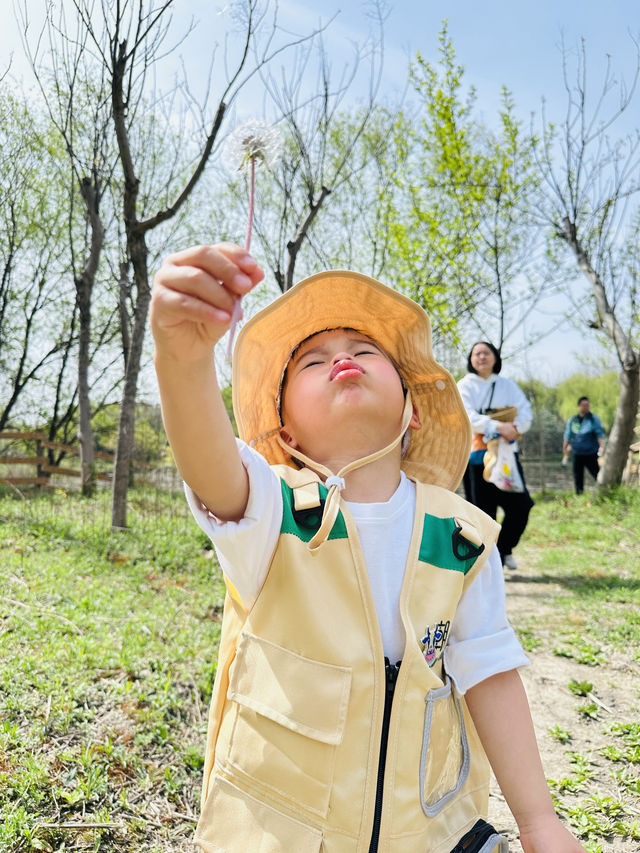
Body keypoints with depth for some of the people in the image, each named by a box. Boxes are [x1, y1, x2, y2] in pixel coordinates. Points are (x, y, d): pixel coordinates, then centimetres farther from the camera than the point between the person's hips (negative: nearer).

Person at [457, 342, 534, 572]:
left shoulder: (507, 385, 15)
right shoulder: (464, 385, 4)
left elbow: (525, 412, 5)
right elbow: (467, 416, -11)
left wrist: (515, 427, -18)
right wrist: (498, 426, -24)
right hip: (477, 454, -3)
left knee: (520, 505, -3)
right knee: (483, 511, -2)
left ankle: (504, 549, 21)